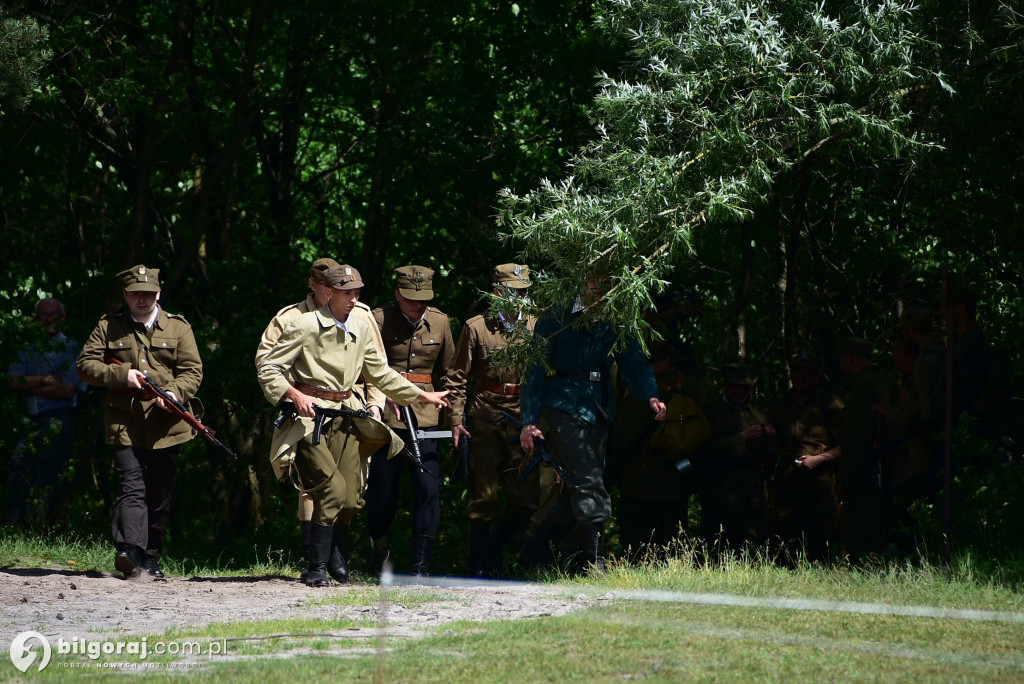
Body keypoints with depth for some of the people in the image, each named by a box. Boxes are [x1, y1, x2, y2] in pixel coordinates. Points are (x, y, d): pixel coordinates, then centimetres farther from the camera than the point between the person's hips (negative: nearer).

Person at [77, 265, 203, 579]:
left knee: (160, 494, 8)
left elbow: (193, 371, 3)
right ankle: (129, 550, -29)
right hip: (125, 425, -2)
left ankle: (150, 556, 20)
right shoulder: (108, 328, 9)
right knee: (132, 487, -17)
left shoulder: (178, 328, 10)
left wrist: (175, 392, -17)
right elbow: (85, 365, 4)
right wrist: (121, 374, -11)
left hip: (165, 426, 2)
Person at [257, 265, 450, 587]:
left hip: (346, 418, 6)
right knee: (333, 489, -19)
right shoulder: (304, 326, -7)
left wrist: (423, 396, 21)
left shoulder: (361, 330, 12)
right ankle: (316, 569, -12)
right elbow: (268, 369, -7)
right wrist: (295, 395, -22)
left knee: (352, 499, -1)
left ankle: (332, 552, 24)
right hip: (310, 416, -6)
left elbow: (380, 373, 23)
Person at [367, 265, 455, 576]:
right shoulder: (380, 320, -5)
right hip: (386, 413, -2)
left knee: (429, 489, -9)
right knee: (383, 489, 3)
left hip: (425, 415, 2)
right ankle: (379, 550, 32)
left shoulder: (439, 322, 7)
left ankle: (420, 566, -4)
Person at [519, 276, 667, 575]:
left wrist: (651, 396, -10)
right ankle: (594, 563, -19)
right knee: (589, 484, -16)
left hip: (599, 410, 6)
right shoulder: (557, 318, -4)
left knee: (586, 487, 5)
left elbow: (634, 363, 11)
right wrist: (529, 421, -9)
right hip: (563, 405, -6)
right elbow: (535, 371, -3)